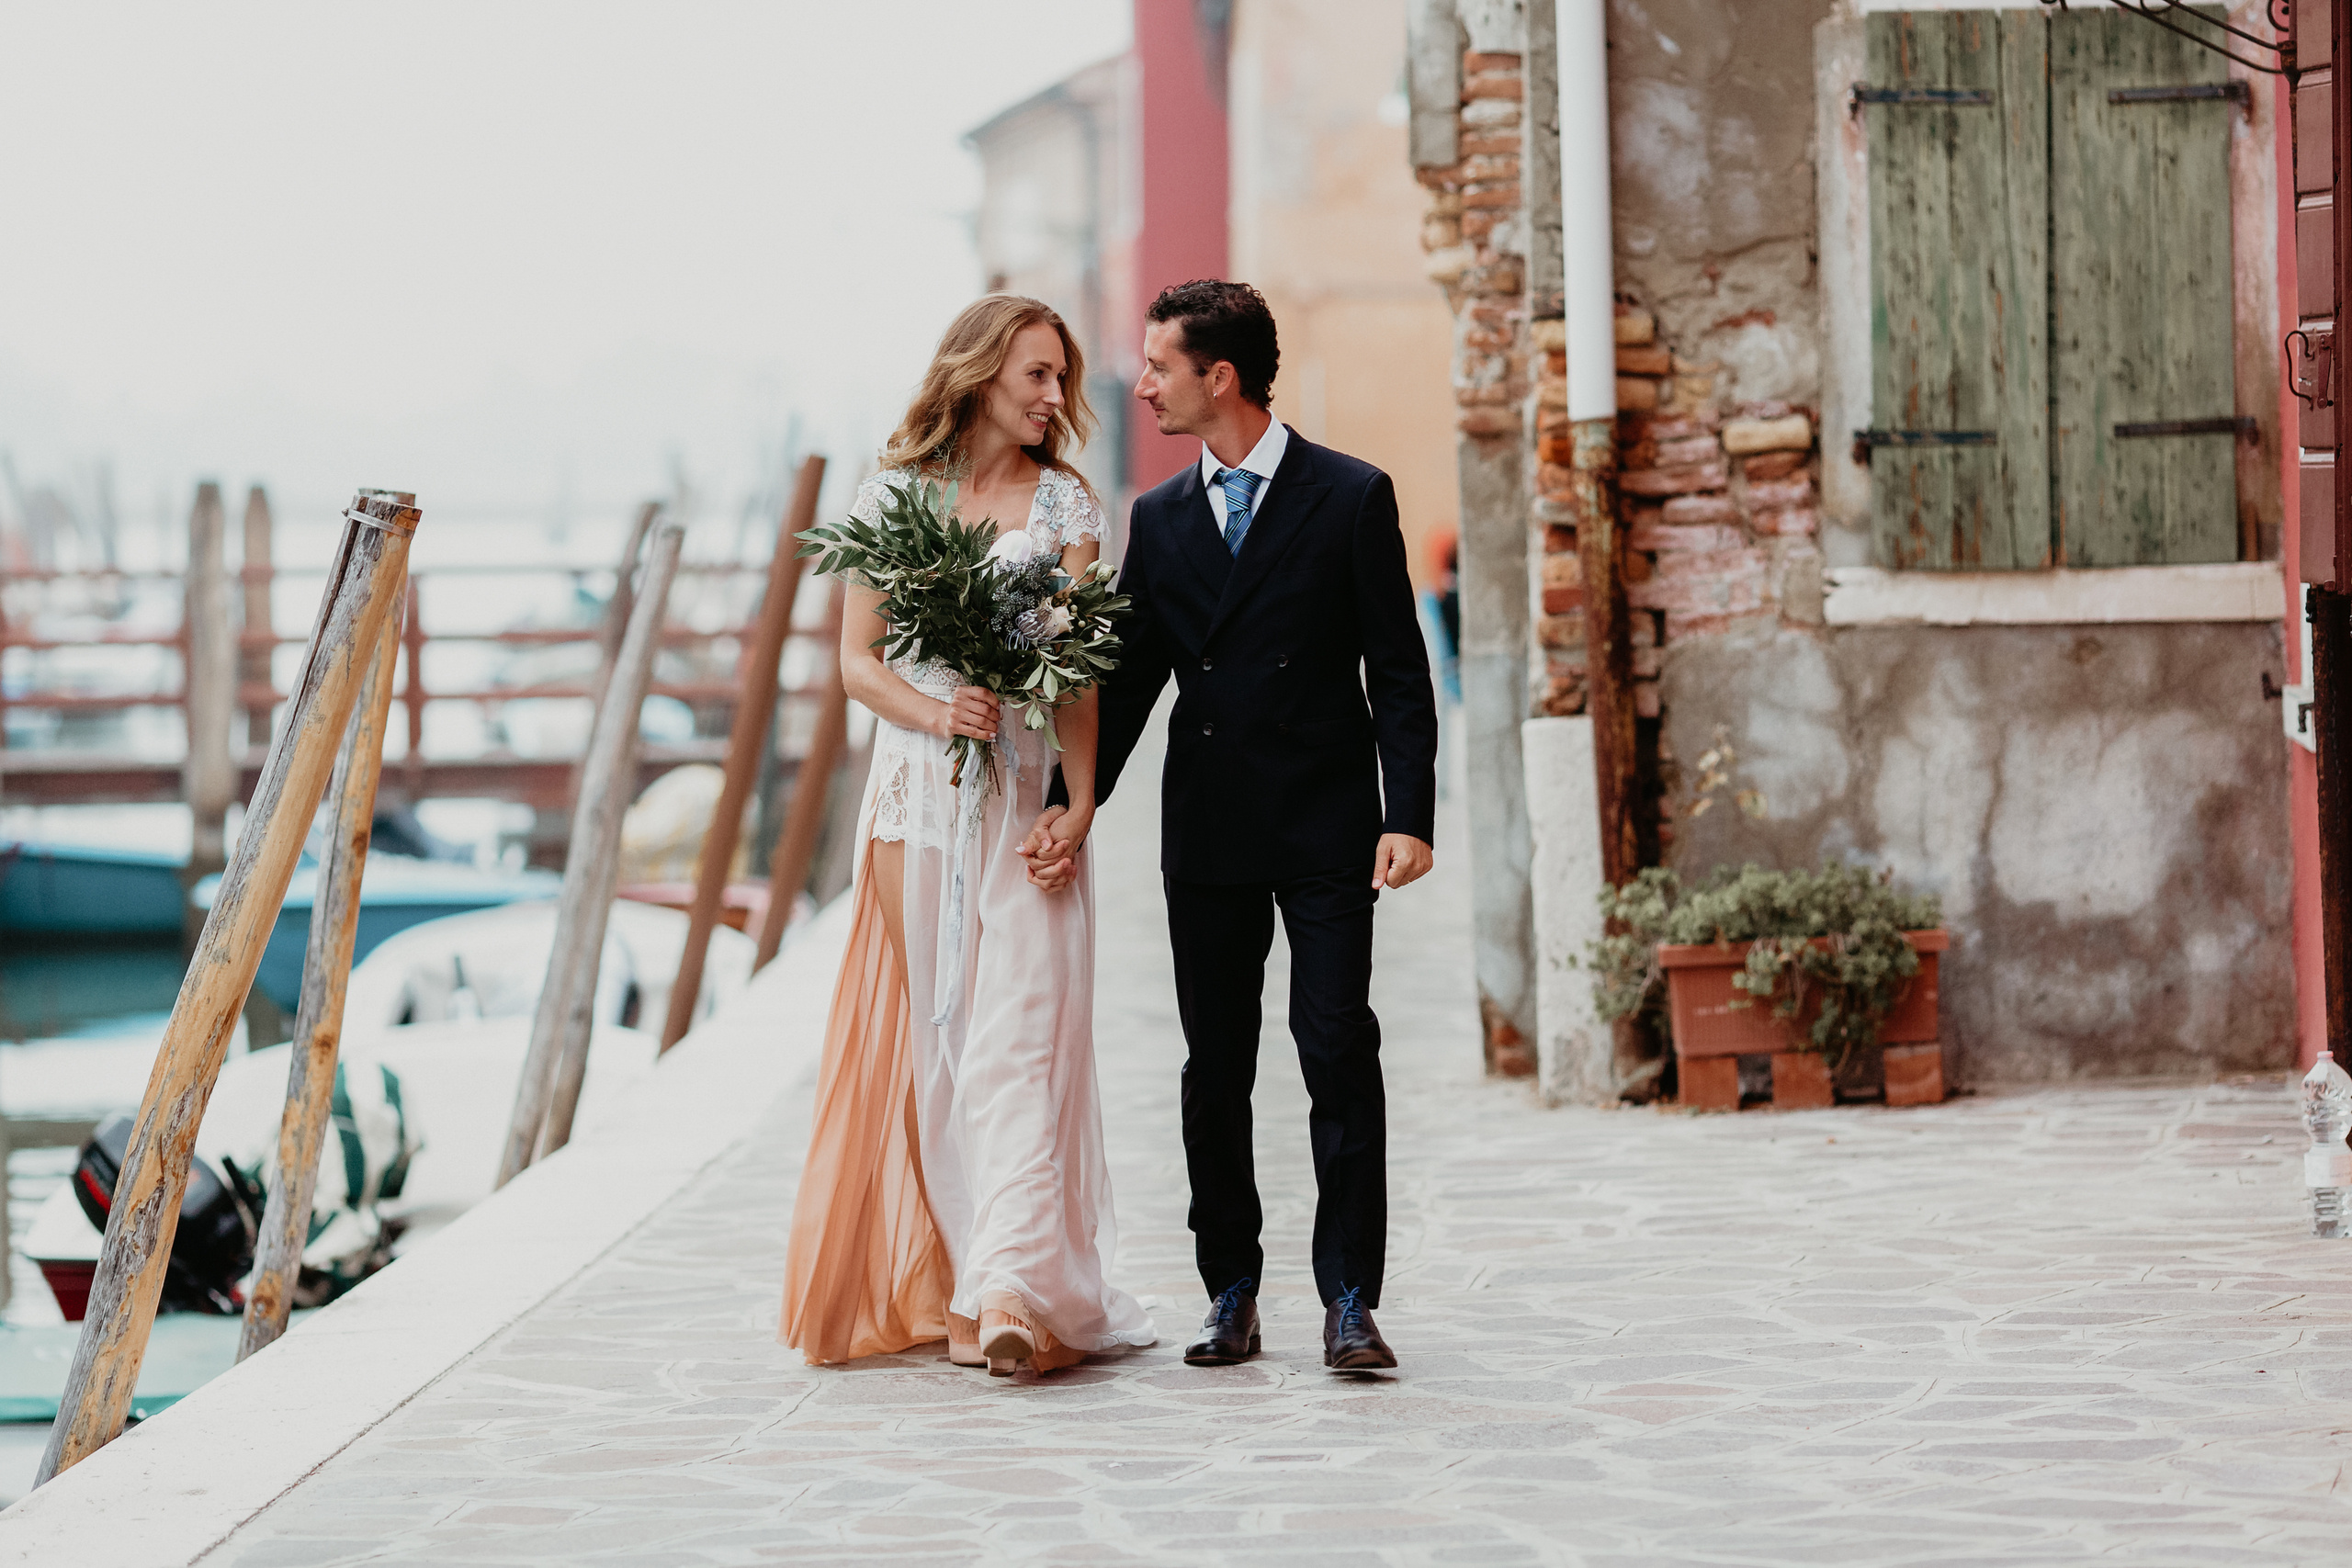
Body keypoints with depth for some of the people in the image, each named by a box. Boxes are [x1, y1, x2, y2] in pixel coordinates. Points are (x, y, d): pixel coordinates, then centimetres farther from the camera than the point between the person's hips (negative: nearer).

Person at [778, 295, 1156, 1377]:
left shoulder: (1063, 504, 7)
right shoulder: (891, 497, 8)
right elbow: (857, 659, 6)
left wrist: (1080, 801, -14)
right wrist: (932, 711, -14)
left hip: (1025, 794, -1)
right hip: (919, 793, 1)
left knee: (1017, 1034, -11)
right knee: (927, 1035, 1)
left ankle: (1011, 1292, -21)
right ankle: (938, 1287, 5)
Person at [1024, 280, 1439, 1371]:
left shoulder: (1350, 498, -2)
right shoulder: (1159, 520, 11)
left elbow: (1399, 675, -3)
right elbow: (1130, 677, 12)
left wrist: (1408, 817, -12)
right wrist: (1078, 804, 0)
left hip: (1325, 828, -4)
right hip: (1206, 832, 4)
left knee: (1339, 1054, -7)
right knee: (1215, 1069, 7)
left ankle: (1349, 1299, -5)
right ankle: (1231, 1296, 14)